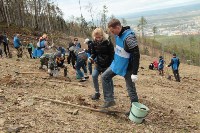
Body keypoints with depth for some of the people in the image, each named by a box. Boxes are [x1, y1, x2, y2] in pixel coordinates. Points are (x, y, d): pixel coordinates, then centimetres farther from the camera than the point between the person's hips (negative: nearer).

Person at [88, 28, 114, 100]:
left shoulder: (108, 42, -16)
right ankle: (97, 93, 5)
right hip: (98, 64, 4)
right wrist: (91, 57, -17)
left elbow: (112, 54, -11)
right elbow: (94, 53, 6)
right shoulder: (94, 43, -4)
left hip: (107, 65, -4)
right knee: (94, 76, -13)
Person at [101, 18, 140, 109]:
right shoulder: (118, 35, 0)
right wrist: (115, 60, 24)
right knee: (104, 77, 9)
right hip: (116, 64, 9)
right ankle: (109, 100, 15)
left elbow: (136, 56, -27)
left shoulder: (129, 37, -28)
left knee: (131, 89, 2)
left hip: (127, 67, -9)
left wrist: (134, 73, -27)